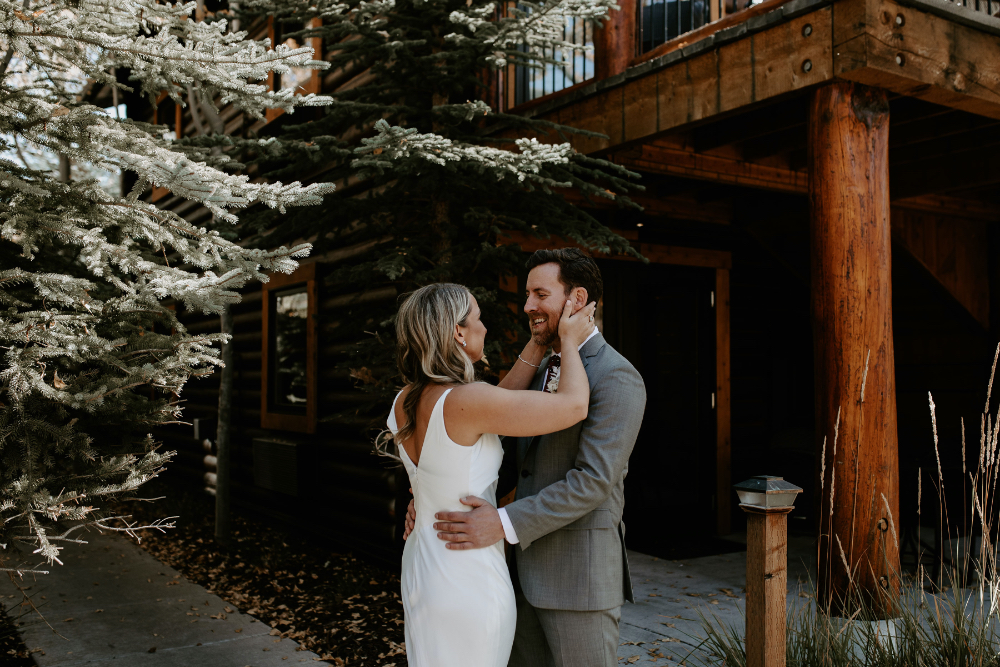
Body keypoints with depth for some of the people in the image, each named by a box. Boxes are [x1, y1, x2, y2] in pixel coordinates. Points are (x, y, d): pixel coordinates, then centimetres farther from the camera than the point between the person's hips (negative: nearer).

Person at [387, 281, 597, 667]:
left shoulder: (404, 402, 1)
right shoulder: (463, 401, -24)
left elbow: (497, 405, 11)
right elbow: (573, 406, -21)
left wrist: (539, 344, 13)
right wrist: (569, 342, -4)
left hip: (419, 566, 8)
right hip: (471, 578, -8)